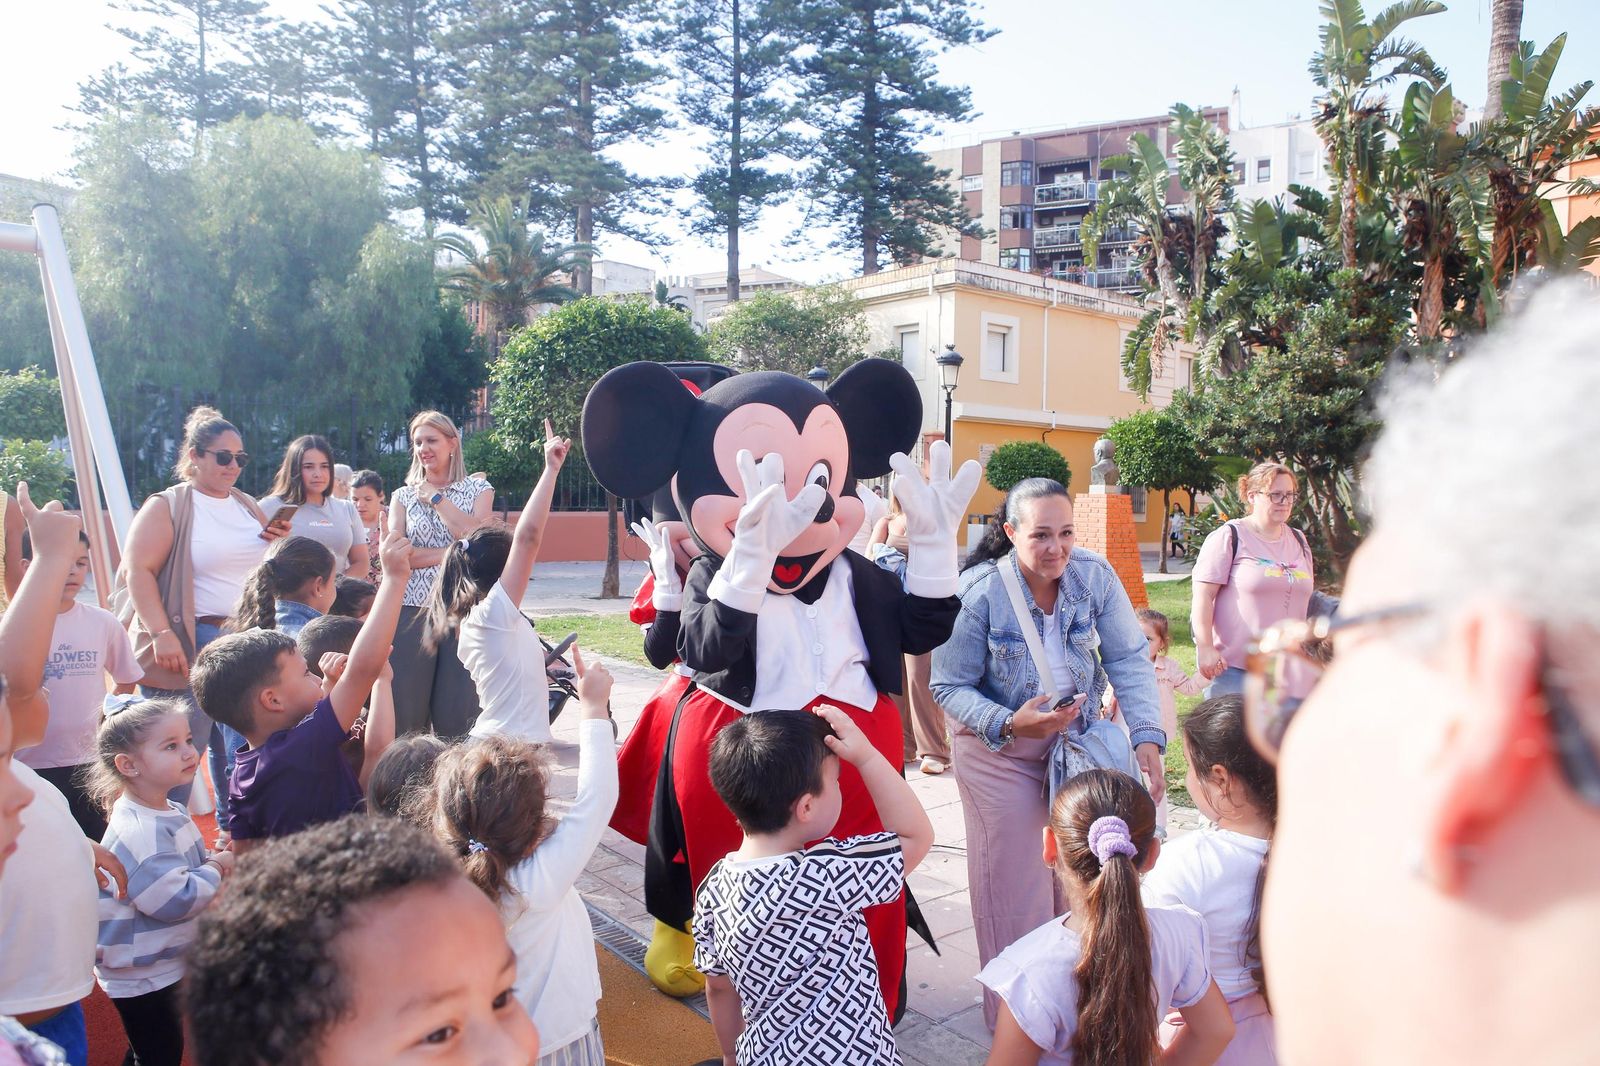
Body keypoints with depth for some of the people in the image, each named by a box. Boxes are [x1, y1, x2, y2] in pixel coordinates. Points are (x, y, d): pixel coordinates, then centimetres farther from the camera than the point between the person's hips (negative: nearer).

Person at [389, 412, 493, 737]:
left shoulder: (478, 489, 10)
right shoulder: (403, 496, 13)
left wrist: (437, 498, -4)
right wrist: (453, 553, -9)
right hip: (413, 608, 1)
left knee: (457, 710, 0)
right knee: (405, 708, 0)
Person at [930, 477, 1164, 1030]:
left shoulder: (1095, 575, -13)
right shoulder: (978, 591, -22)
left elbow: (1129, 659, -9)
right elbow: (949, 687, -16)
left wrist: (1147, 737, -21)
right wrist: (1010, 724, -30)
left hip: (1078, 742, 4)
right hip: (1000, 755, -3)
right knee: (1015, 886, 4)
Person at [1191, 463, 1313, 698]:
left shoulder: (1298, 540, 16)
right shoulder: (1229, 536, -5)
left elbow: (1305, 598, 23)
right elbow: (1202, 596, -11)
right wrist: (1205, 648, -17)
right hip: (1232, 665, -6)